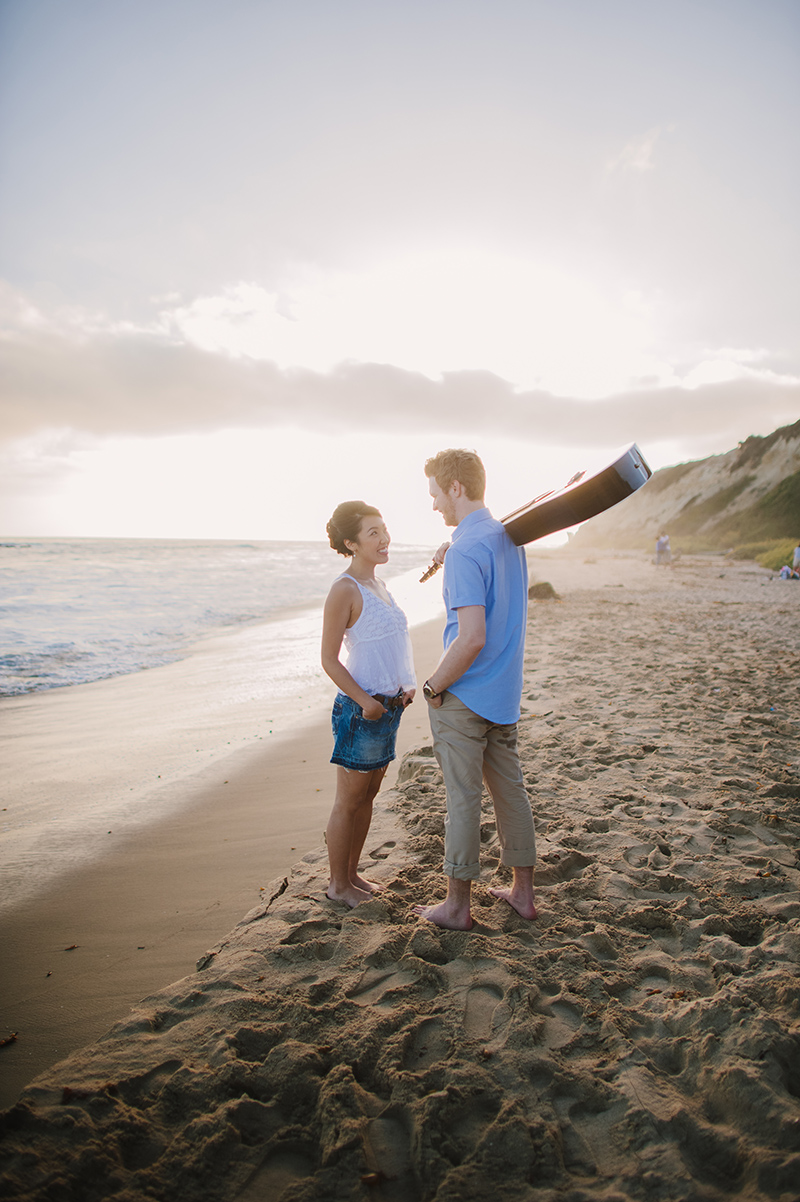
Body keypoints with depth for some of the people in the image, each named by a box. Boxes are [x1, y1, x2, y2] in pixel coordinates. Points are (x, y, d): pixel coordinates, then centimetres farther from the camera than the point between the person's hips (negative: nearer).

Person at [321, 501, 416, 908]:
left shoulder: (377, 585, 11)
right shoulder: (344, 589, -15)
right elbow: (329, 659, -16)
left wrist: (404, 687, 10)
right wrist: (366, 702, -18)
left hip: (389, 706, 8)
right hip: (360, 710, -8)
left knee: (367, 796, 17)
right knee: (348, 801, 5)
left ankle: (352, 874, 31)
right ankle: (338, 885, 21)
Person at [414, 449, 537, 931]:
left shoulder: (466, 552, -21)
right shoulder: (511, 537, 6)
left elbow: (472, 638, -27)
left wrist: (434, 686, -13)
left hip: (463, 697, -8)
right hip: (506, 692, 8)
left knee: (463, 798, 4)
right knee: (511, 789, 16)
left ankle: (458, 905, 20)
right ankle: (524, 892, 30)